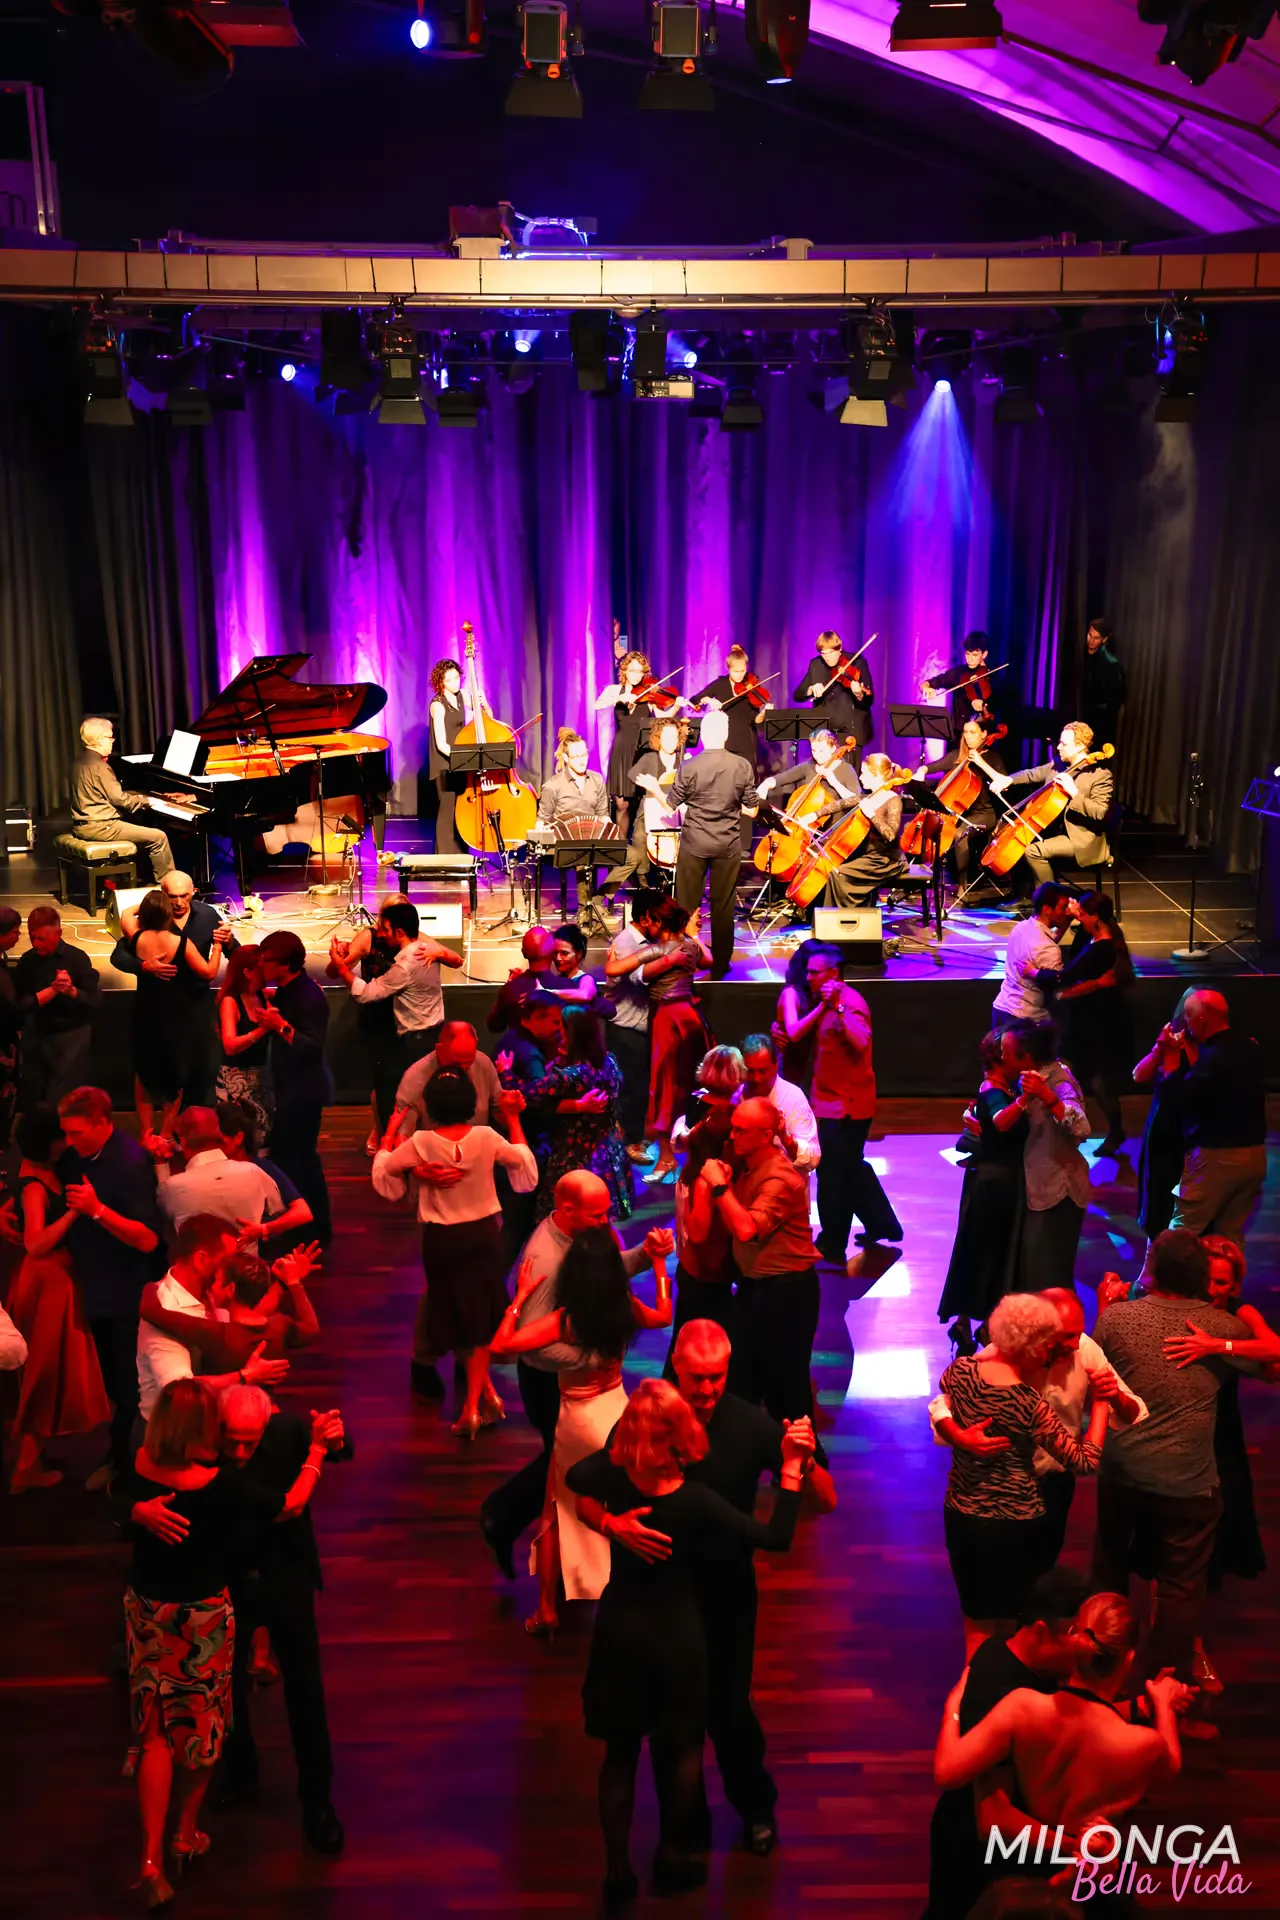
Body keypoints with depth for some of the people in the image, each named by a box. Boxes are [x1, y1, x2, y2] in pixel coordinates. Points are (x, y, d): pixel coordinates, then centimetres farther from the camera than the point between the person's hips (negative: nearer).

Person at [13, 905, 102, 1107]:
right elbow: (20, 1004, -4)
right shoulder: (26, 961, 0)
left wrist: (71, 991, -30)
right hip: (38, 1037, 4)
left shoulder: (77, 958, -9)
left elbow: (95, 1001, -13)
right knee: (34, 1101, 11)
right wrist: (52, 990, -18)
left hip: (72, 1035, -4)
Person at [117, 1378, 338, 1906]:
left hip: (147, 1609, 4)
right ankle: (186, 1836, 36)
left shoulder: (140, 1466, -15)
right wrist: (317, 1450, -3)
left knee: (155, 1731, 15)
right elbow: (291, 1506, -16)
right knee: (201, 1725, 20)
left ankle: (152, 1858, 10)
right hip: (202, 1618, -4)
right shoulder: (220, 1483, -29)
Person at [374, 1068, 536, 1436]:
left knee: (455, 1313, 14)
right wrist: (512, 1118, 11)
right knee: (480, 1313, 14)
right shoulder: (487, 1138, -14)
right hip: (484, 1234, 1)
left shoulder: (421, 1143, -17)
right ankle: (474, 1403, 16)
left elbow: (382, 1169, -2)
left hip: (441, 1240, -1)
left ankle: (484, 1392, 14)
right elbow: (522, 1159, 4)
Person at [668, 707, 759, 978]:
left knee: (686, 904, 9)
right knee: (723, 907, 11)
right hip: (728, 845, 2)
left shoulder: (689, 767, -11)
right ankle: (719, 966, 18)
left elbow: (671, 805, -4)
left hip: (694, 843, -1)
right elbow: (751, 811, 0)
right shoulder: (743, 766, -6)